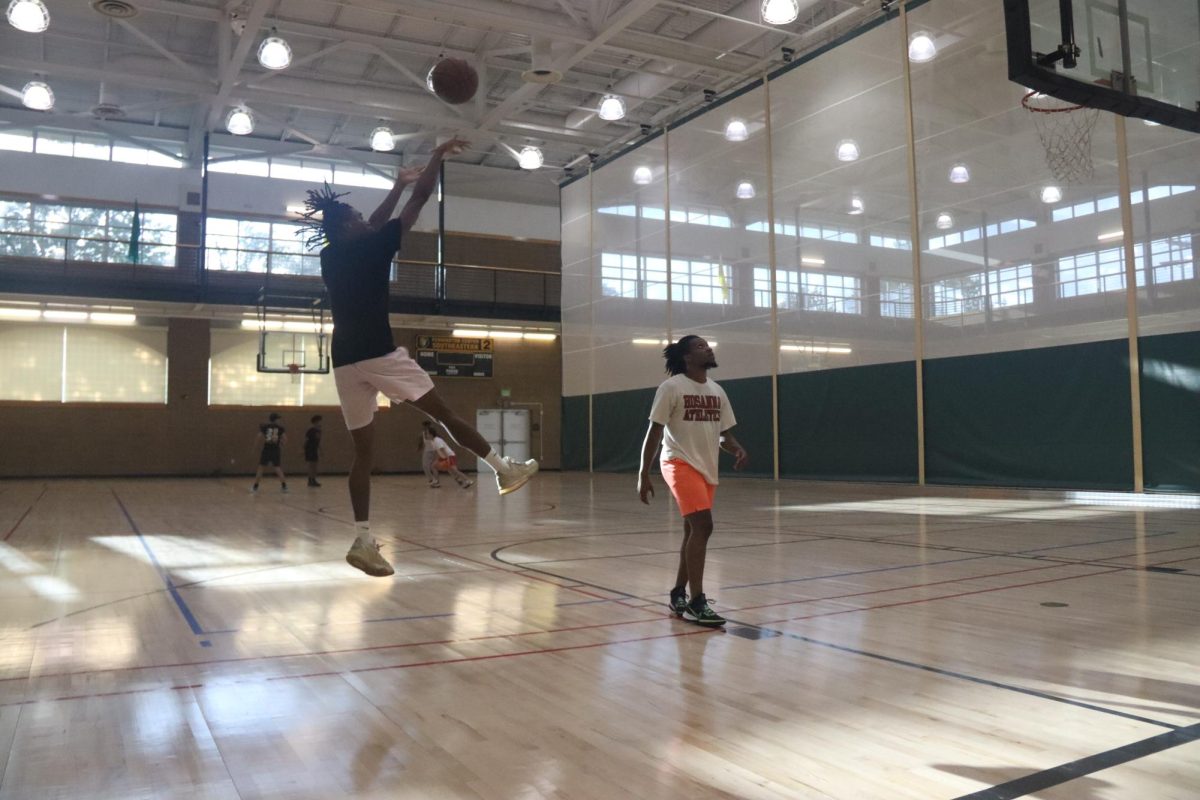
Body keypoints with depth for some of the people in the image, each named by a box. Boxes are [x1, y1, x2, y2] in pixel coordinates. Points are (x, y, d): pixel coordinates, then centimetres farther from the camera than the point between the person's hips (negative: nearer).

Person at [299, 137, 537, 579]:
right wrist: (438, 156, 15)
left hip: (345, 361, 6)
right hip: (380, 353, -6)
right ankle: (505, 469, 16)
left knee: (363, 451, 5)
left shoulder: (329, 258, 15)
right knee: (443, 412, 7)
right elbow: (420, 200, 2)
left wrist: (398, 184, 39)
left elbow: (368, 232, 32)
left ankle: (363, 539, -1)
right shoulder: (370, 248, -2)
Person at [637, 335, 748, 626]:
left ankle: (678, 595, 27)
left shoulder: (717, 392, 11)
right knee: (702, 526, -20)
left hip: (707, 468, 8)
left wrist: (738, 449, -8)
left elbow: (724, 434, 15)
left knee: (694, 530, 13)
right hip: (680, 463, -8)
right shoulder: (671, 387, -9)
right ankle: (696, 602, -15)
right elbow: (654, 432, -9)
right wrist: (643, 475, -13)